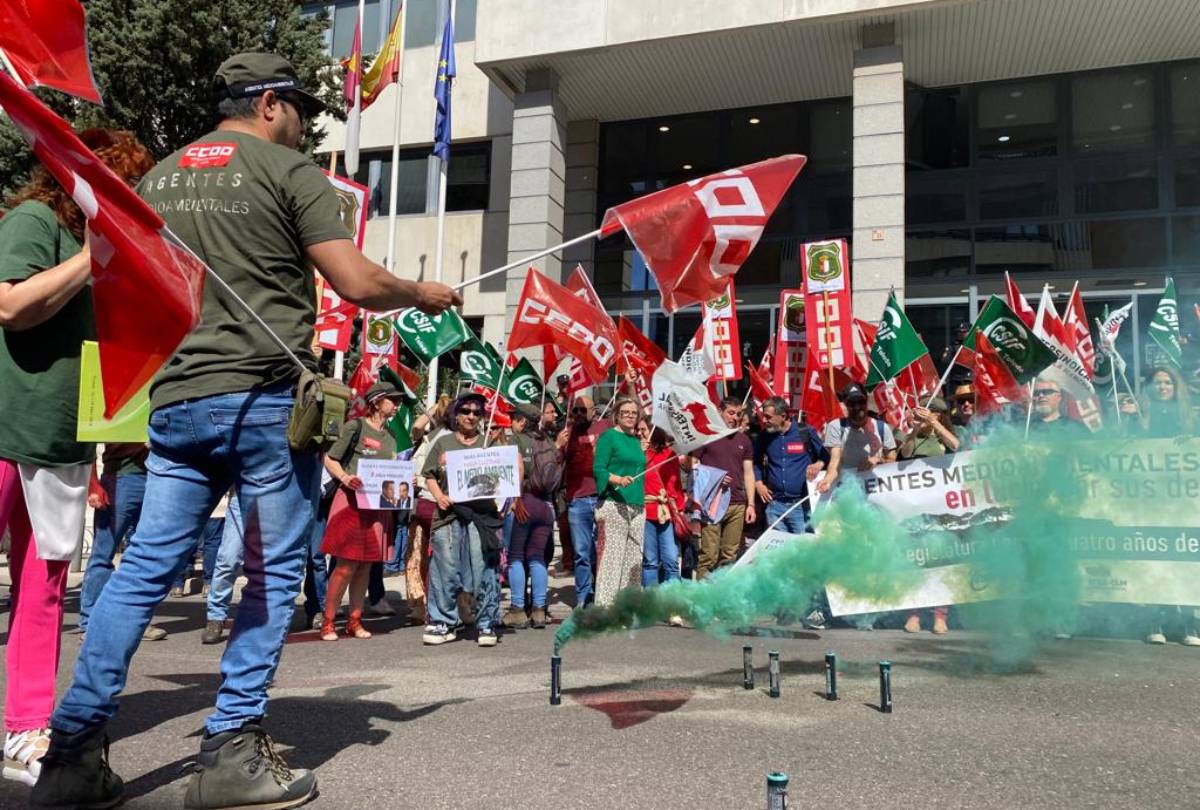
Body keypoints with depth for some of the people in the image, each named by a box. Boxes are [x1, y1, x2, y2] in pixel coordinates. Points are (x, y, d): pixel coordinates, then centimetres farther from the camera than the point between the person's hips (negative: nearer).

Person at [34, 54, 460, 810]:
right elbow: (359, 283, -8)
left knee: (144, 569, 10)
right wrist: (423, 293, 9)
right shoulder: (288, 171, -1)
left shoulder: (159, 177, 18)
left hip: (176, 399, 6)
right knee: (275, 573, 3)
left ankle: (75, 746, 10)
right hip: (265, 398, -6)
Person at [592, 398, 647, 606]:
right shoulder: (608, 436, -1)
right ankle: (604, 603, -7)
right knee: (611, 555, -10)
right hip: (614, 504, -7)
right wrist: (618, 479, -23)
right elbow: (598, 469, -9)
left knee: (634, 557, 6)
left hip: (637, 505, 7)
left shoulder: (637, 440, 19)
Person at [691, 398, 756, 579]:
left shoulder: (743, 440, 15)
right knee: (708, 555, -7)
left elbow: (748, 473, 15)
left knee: (730, 555, 5)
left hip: (738, 505, 4)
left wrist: (751, 504, 8)